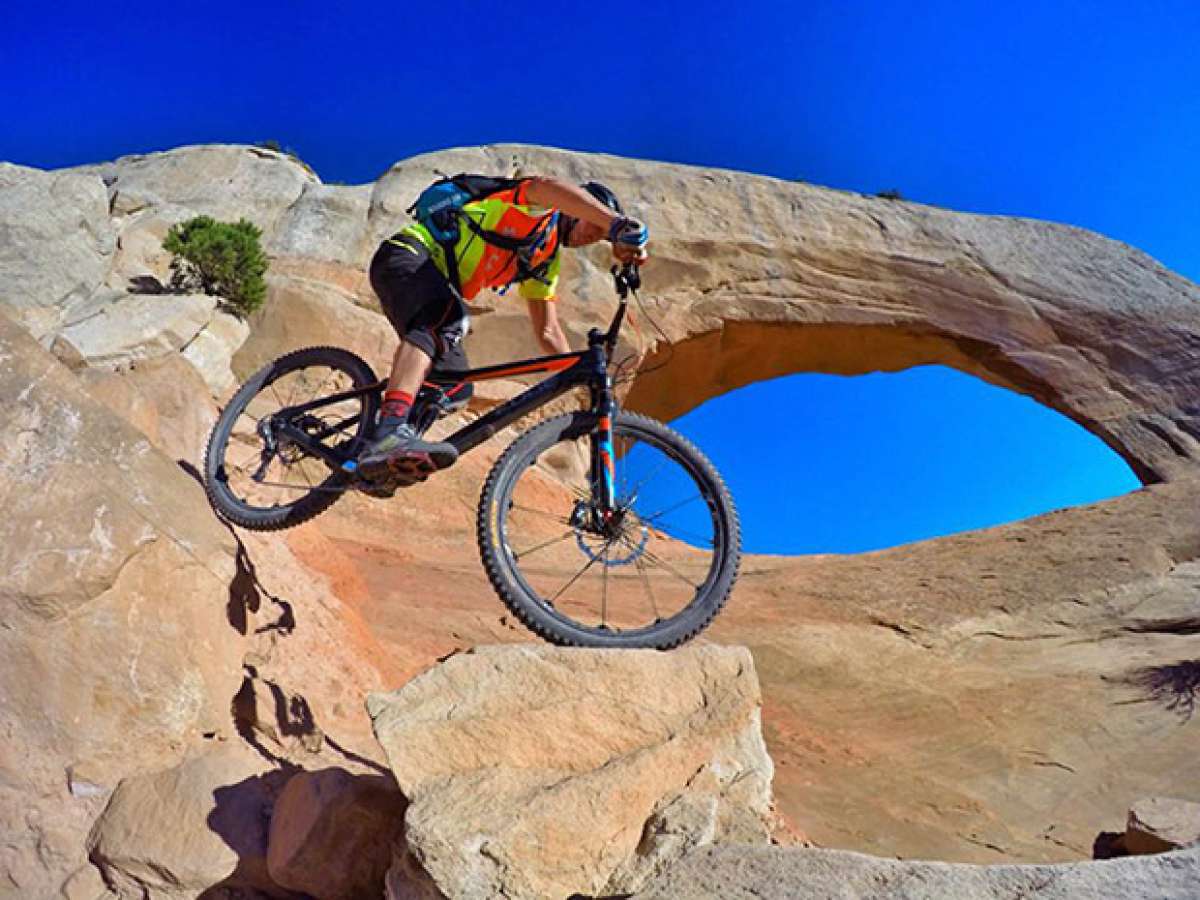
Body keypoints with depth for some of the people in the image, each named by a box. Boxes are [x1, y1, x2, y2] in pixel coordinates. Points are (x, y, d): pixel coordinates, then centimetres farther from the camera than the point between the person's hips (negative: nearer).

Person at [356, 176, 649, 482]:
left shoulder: (547, 260, 20)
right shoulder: (542, 209, -4)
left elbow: (548, 331, 18)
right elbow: (548, 185, -32)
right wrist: (620, 224, -45)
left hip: (433, 296, 10)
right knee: (448, 318, -39)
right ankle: (390, 434, -57)